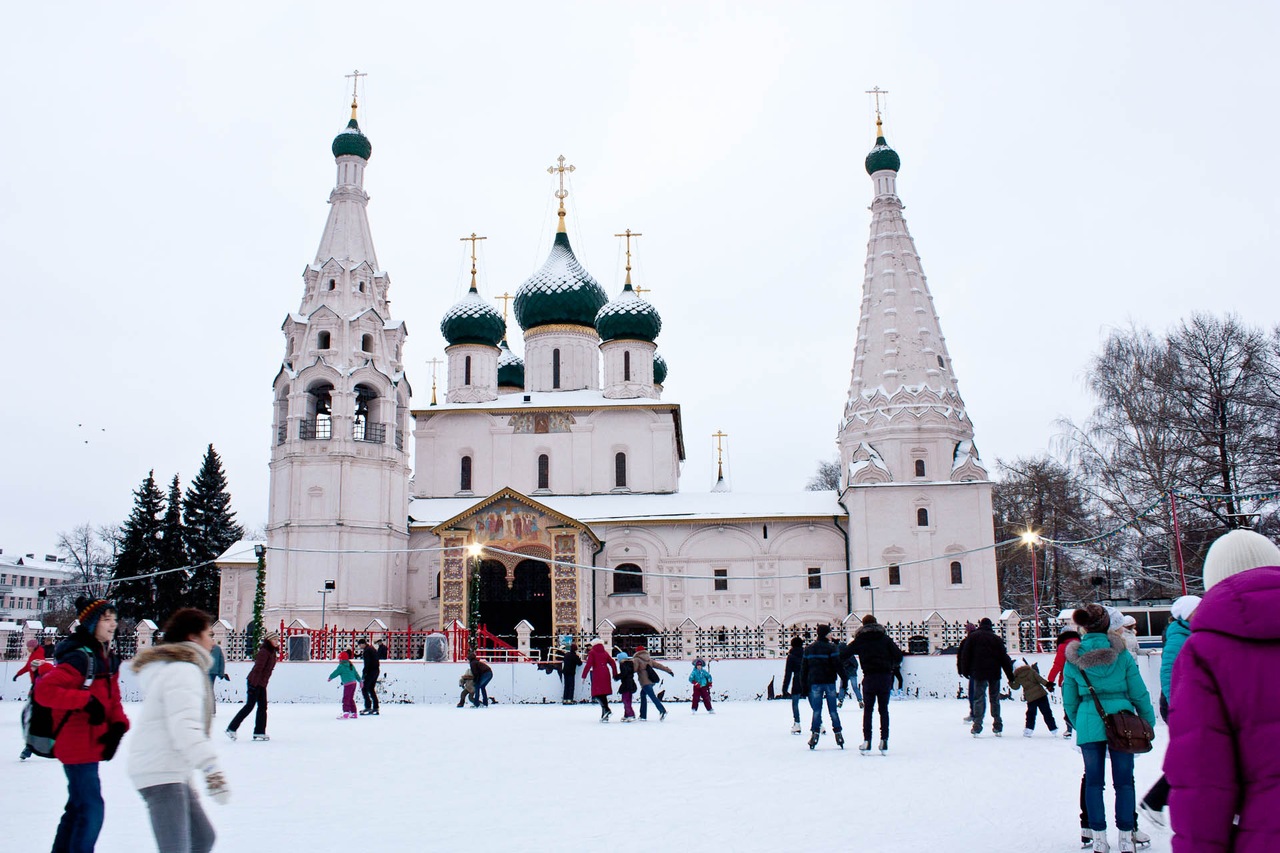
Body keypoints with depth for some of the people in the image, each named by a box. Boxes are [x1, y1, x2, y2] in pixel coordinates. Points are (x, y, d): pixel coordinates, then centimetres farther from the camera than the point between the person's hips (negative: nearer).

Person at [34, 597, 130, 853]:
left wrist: (118, 725, -2)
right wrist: (86, 701, -28)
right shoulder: (79, 658, -19)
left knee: (79, 807, 20)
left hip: (92, 745, 10)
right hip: (78, 747, -10)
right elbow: (44, 690, -26)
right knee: (91, 808, -7)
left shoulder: (109, 659, 10)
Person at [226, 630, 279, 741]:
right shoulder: (264, 652, -18)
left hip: (262, 684, 9)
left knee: (262, 707, 7)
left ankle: (259, 732, 10)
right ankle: (231, 728, 5)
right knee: (249, 706, -4)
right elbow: (258, 668, -22)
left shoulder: (273, 652, 11)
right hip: (254, 682, -9)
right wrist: (253, 685, -23)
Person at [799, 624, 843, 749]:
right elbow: (837, 664, -10)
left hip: (815, 682, 2)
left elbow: (804, 667, 10)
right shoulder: (831, 647, -5)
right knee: (833, 709, 5)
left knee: (816, 710, 4)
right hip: (829, 682, -2)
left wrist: (804, 684, 15)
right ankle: (838, 734, 7)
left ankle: (815, 734, -4)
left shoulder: (809, 648, 9)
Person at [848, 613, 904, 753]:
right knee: (884, 709, 9)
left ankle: (867, 741, 2)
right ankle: (884, 740, 4)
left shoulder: (859, 640, 5)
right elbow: (898, 655, 3)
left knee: (867, 709, 8)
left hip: (869, 677, -1)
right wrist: (893, 666, 20)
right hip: (885, 676, 1)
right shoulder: (885, 638, 6)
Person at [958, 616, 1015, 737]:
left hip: (979, 673, -2)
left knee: (979, 699, -1)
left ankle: (977, 727, -9)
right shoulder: (997, 639, 7)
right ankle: (997, 727, 15)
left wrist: (965, 671, 7)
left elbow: (965, 655, 0)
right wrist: (1010, 675, 9)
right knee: (995, 699, 12)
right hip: (994, 673, 2)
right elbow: (1004, 657, 6)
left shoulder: (973, 637, 2)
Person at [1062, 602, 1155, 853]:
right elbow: (1139, 692, 1)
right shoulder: (1121, 653, -4)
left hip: (1089, 724, 1)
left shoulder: (1073, 658, 1)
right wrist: (1148, 722, 13)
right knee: (1124, 781, 8)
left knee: (1093, 781, 10)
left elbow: (1069, 700, 8)